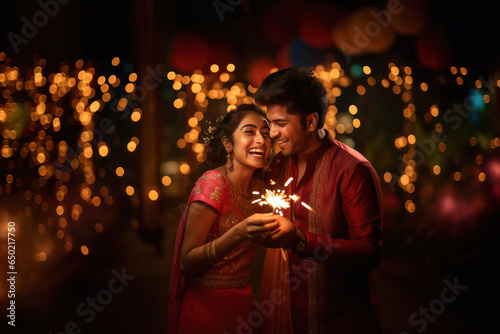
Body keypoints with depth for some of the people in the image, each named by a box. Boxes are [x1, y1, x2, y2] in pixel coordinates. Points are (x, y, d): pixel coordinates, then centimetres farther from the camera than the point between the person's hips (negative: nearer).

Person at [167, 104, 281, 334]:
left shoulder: (258, 188, 4)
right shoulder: (214, 182, -16)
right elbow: (186, 263, -19)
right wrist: (239, 233, -32)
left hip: (242, 303, 7)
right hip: (207, 305, -7)